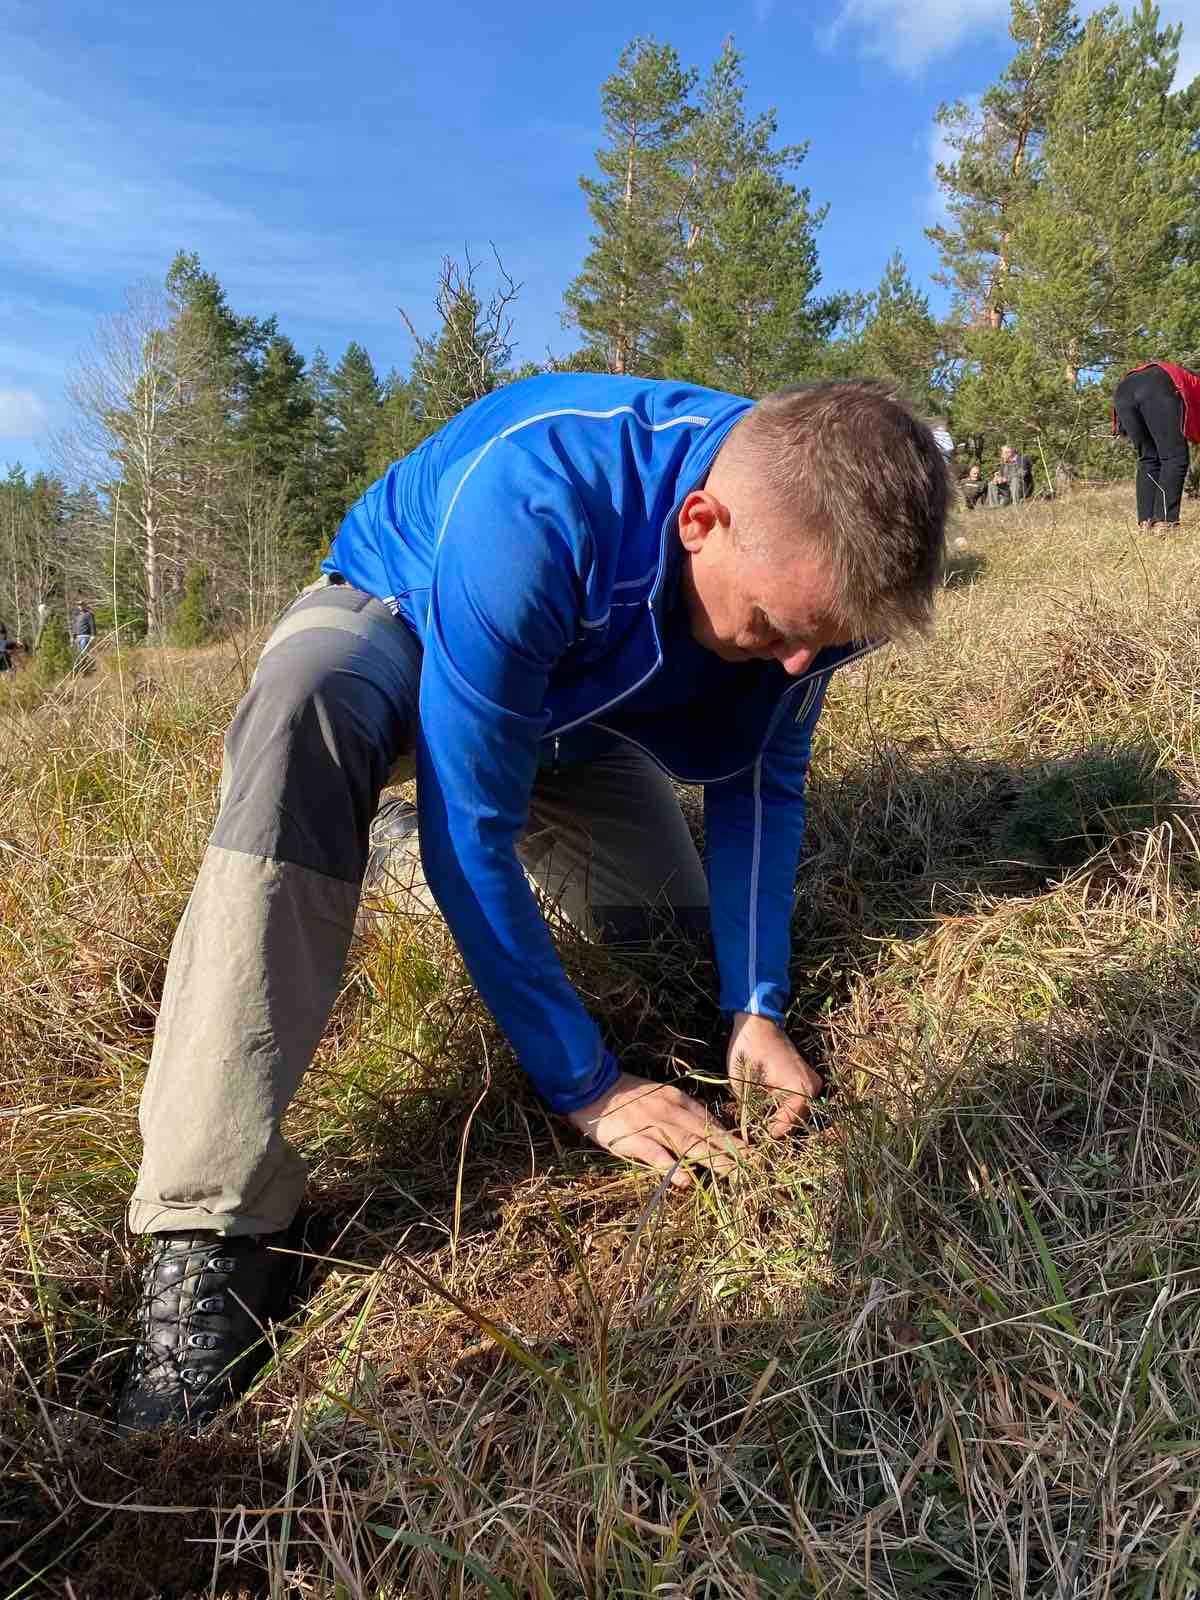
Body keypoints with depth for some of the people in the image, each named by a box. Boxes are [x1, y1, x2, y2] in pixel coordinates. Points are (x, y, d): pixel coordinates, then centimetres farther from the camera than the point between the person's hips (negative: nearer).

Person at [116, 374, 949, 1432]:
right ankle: (210, 1231, -36)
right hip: (397, 625, -5)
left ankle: (546, 827, 28)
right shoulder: (532, 510, -42)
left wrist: (757, 1008, -20)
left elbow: (763, 780, -11)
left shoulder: (807, 555, -24)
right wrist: (587, 1086, -33)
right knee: (302, 712, -40)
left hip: (569, 697, 5)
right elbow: (467, 830, -39)